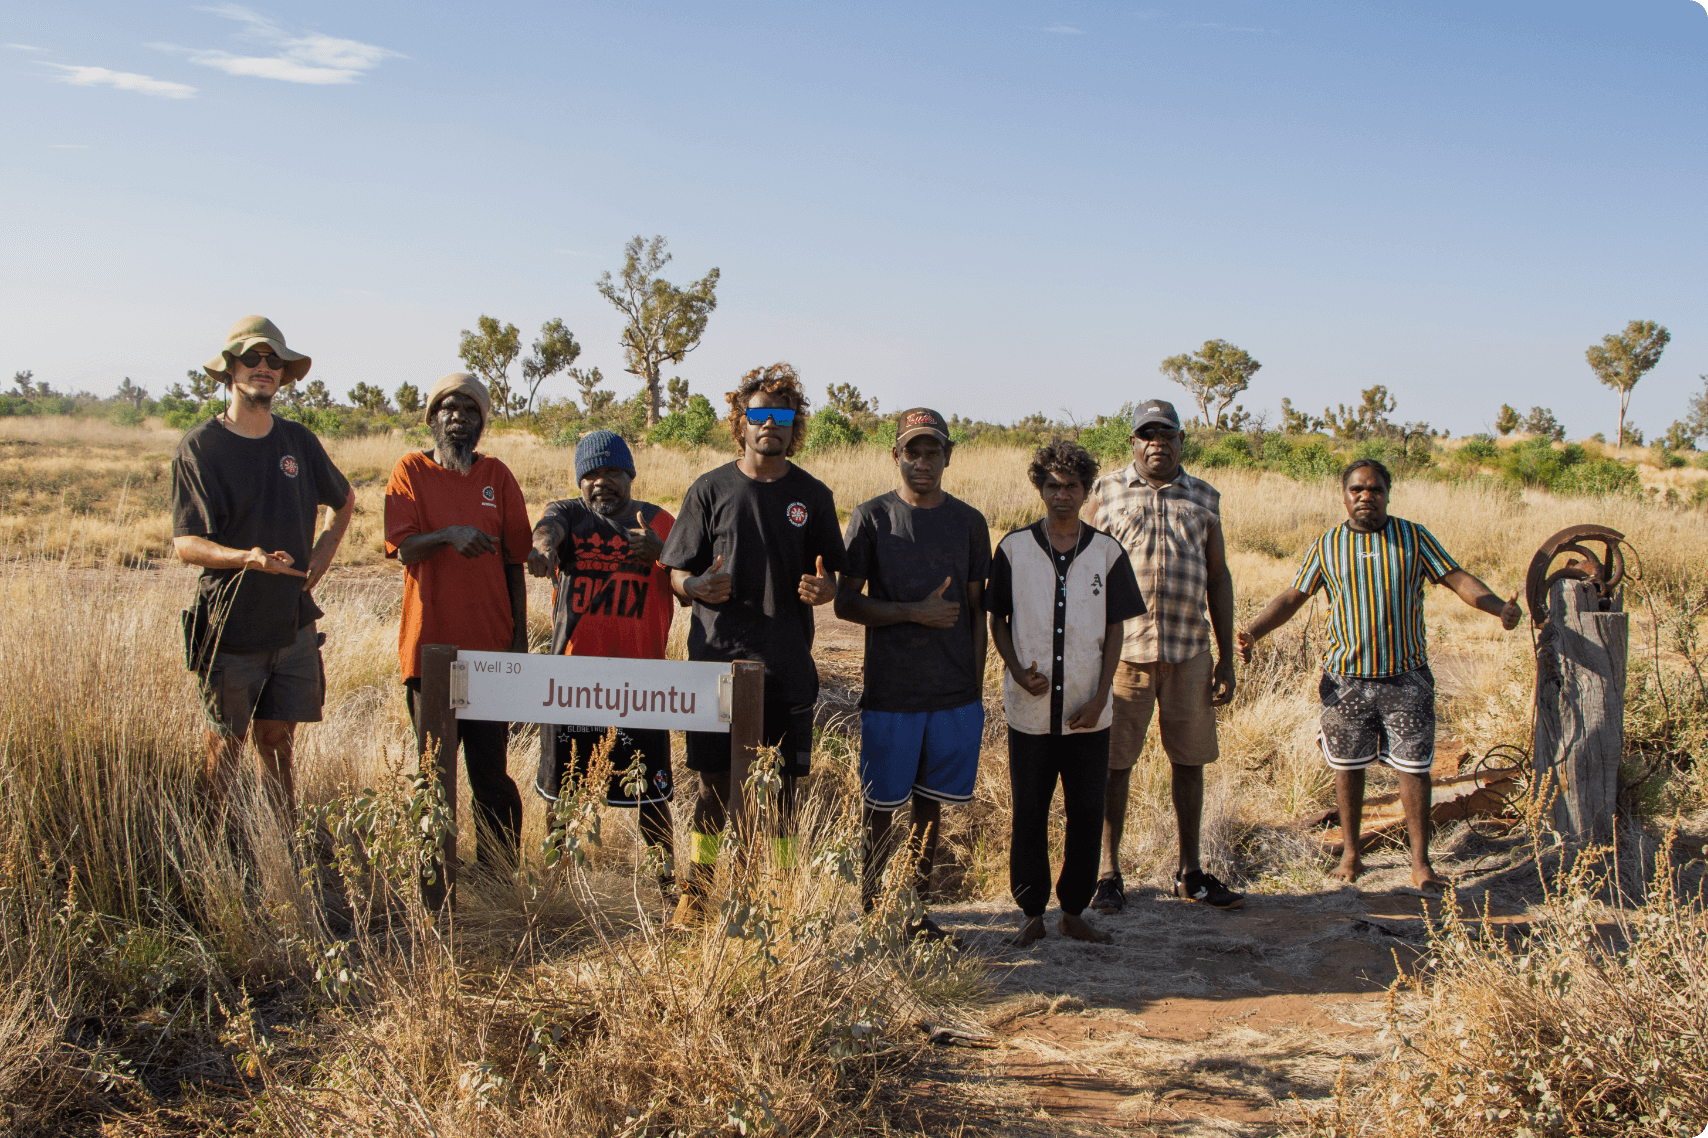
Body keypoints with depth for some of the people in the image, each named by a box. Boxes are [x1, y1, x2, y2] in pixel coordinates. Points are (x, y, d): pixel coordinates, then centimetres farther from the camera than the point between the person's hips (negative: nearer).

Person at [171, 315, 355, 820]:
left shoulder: (298, 441, 8)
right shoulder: (199, 445, -5)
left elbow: (344, 500, 26)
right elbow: (184, 543, -11)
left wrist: (323, 552, 10)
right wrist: (246, 558, -28)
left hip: (293, 622, 3)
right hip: (229, 624, -3)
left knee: (277, 741, 8)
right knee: (225, 746, 4)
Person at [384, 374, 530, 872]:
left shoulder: (497, 476, 9)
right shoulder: (410, 471, 6)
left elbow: (514, 563, 9)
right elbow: (402, 548, -8)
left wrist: (519, 638, 3)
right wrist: (448, 534, -28)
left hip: (489, 648, 0)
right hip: (428, 646, 0)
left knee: (491, 773, -1)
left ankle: (497, 878, 7)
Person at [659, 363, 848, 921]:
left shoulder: (812, 495, 8)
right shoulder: (710, 489, 3)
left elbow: (835, 576, 12)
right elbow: (676, 573, 5)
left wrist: (824, 588, -11)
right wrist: (697, 587, -18)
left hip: (787, 665, 1)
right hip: (717, 659, -1)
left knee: (782, 787, 5)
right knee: (713, 784, 3)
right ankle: (695, 893, 18)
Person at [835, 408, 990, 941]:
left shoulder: (969, 522, 8)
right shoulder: (871, 517, -1)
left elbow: (976, 609, 11)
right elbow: (845, 602, -3)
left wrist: (976, 689, 8)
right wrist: (916, 612, -13)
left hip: (955, 695, 3)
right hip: (890, 693, -2)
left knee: (930, 802, 10)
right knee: (880, 806, 4)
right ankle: (868, 907, 16)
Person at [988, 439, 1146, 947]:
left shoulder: (1107, 552, 1)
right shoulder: (1013, 548, -1)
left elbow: (1114, 631, 4)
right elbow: (997, 620, 6)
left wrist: (1099, 697, -5)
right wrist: (1018, 672, -9)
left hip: (1089, 714, 1)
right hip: (1030, 711, -1)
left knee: (1088, 813, 6)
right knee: (1029, 814, 6)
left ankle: (1074, 911, 21)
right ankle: (1032, 913, 19)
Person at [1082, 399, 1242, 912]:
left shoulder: (1203, 498, 11)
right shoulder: (1107, 492, 4)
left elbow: (1219, 577, 12)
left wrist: (1226, 658, 7)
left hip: (1189, 652, 3)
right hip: (1122, 648, -2)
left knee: (1189, 760, 9)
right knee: (1114, 762, 2)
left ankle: (1190, 871, 22)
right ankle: (1109, 872, 14)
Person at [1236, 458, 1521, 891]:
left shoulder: (1414, 538, 3)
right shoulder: (1325, 547, 5)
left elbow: (1458, 579, 0)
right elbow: (1292, 597, 8)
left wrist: (1499, 608, -18)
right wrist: (1252, 633, -7)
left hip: (1406, 679, -1)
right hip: (1346, 680, 1)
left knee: (1414, 768, 1)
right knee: (1348, 767, 8)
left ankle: (1421, 863, 9)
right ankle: (1350, 854, 23)